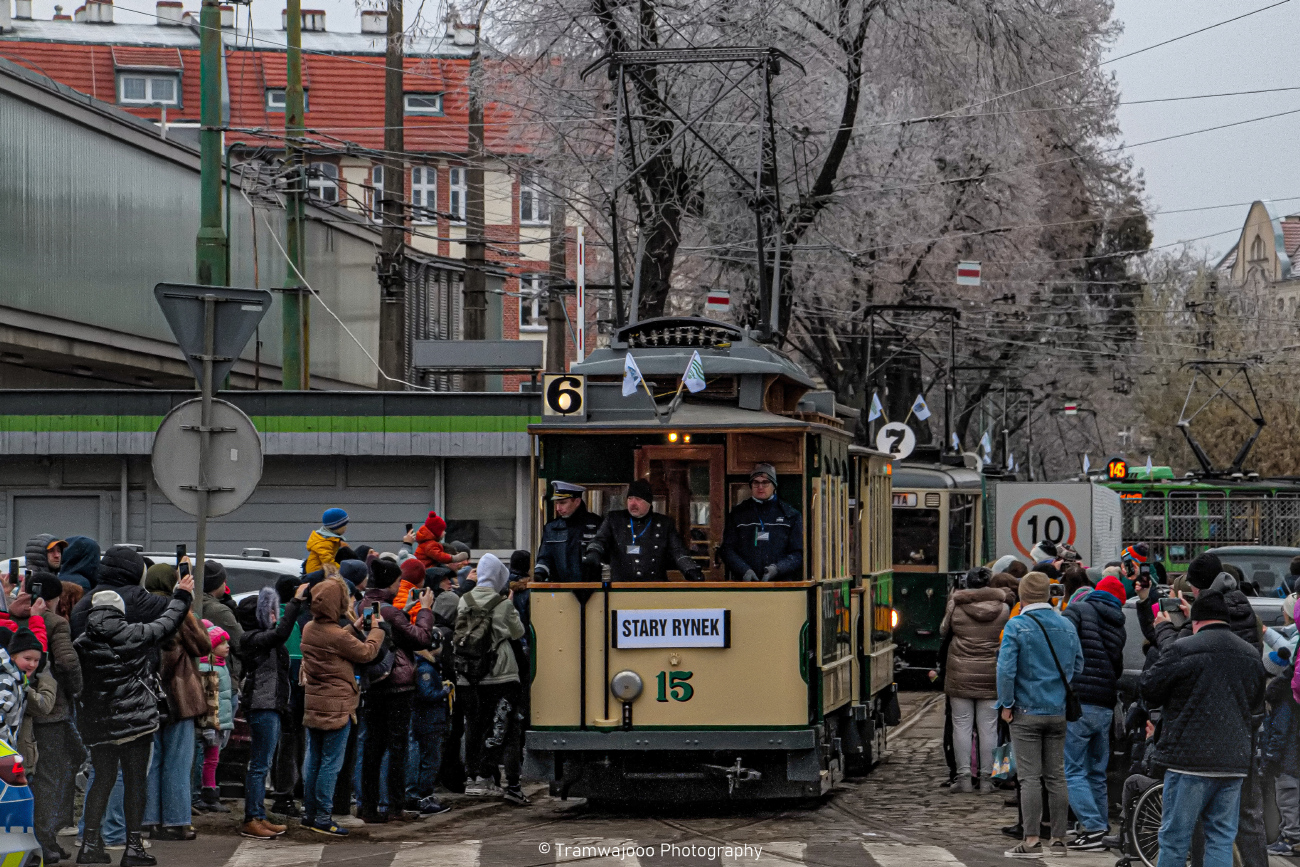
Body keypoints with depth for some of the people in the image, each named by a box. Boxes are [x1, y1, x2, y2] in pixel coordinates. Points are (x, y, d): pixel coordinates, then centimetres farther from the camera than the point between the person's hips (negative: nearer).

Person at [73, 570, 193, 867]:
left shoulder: (81, 644, -5)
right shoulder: (135, 634, -8)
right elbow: (166, 623, 9)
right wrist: (181, 596, 24)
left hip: (98, 724, 3)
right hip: (136, 719, -3)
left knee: (103, 778, 15)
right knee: (135, 780, 4)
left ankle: (90, 843, 10)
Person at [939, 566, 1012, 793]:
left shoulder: (956, 605, -3)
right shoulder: (1002, 608, -1)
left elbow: (943, 631, 11)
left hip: (960, 675, -1)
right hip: (991, 675, 1)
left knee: (962, 725, 4)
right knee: (988, 728, 4)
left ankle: (964, 777, 2)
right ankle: (986, 779, 6)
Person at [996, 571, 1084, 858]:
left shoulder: (1016, 626, -10)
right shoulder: (1067, 627, 7)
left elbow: (1006, 669, -16)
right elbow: (1077, 667, 14)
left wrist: (1006, 704, -7)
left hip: (1026, 712, -5)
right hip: (1059, 714, 5)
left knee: (1029, 777, -4)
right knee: (1056, 776, 10)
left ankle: (1031, 840, -7)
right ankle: (1058, 839, 12)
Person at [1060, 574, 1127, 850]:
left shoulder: (1079, 610, 0)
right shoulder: (1119, 627, 17)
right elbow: (1118, 669, 20)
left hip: (1078, 703, -6)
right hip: (1106, 708, 6)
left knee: (1074, 771, -3)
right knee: (1097, 772, 17)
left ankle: (1093, 827, -11)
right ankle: (1102, 826, 19)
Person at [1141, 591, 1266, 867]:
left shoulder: (1181, 650, -10)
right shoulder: (1251, 655, 10)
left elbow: (1149, 690, 0)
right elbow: (1257, 704, 23)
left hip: (1190, 759, -5)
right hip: (1236, 760, 5)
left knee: (1175, 838, 3)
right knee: (1221, 839, 8)